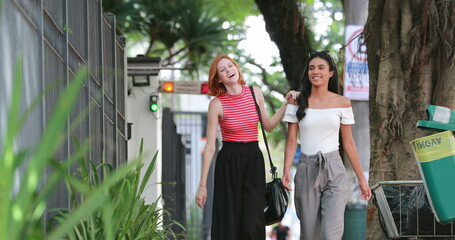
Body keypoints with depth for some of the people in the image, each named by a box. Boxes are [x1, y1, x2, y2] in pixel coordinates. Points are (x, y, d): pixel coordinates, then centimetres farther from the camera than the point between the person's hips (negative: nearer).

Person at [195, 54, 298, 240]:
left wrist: (287, 104, 9)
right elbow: (210, 146, -6)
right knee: (228, 224, -1)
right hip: (229, 162, -3)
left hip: (254, 161, 3)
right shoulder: (216, 104, -7)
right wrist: (202, 185, -7)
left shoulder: (255, 93, 4)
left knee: (252, 224, -5)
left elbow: (268, 126, 18)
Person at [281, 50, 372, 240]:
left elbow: (348, 144, 6)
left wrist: (361, 179, 6)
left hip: (334, 171, -1)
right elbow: (291, 141, 1)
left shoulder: (342, 103, 2)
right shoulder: (298, 102, 3)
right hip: (306, 171, 1)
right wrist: (286, 172, -14)